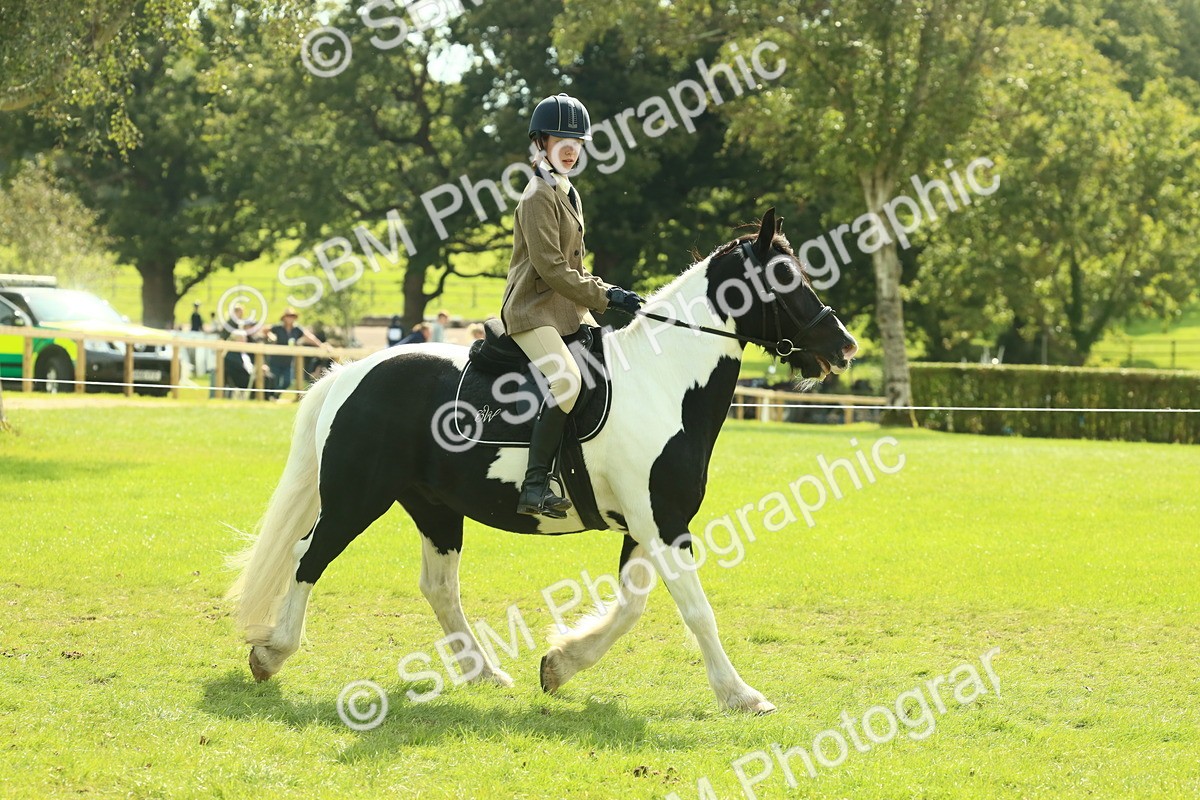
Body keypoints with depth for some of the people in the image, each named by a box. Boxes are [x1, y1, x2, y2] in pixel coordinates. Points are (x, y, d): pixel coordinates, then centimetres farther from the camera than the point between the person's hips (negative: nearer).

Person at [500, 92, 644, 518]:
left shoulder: (569, 194, 18)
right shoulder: (539, 196, -11)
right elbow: (551, 268, -19)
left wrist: (599, 296, 11)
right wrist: (605, 294, -19)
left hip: (568, 311, 10)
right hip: (533, 311, -10)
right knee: (567, 380, -29)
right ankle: (535, 486, -30)